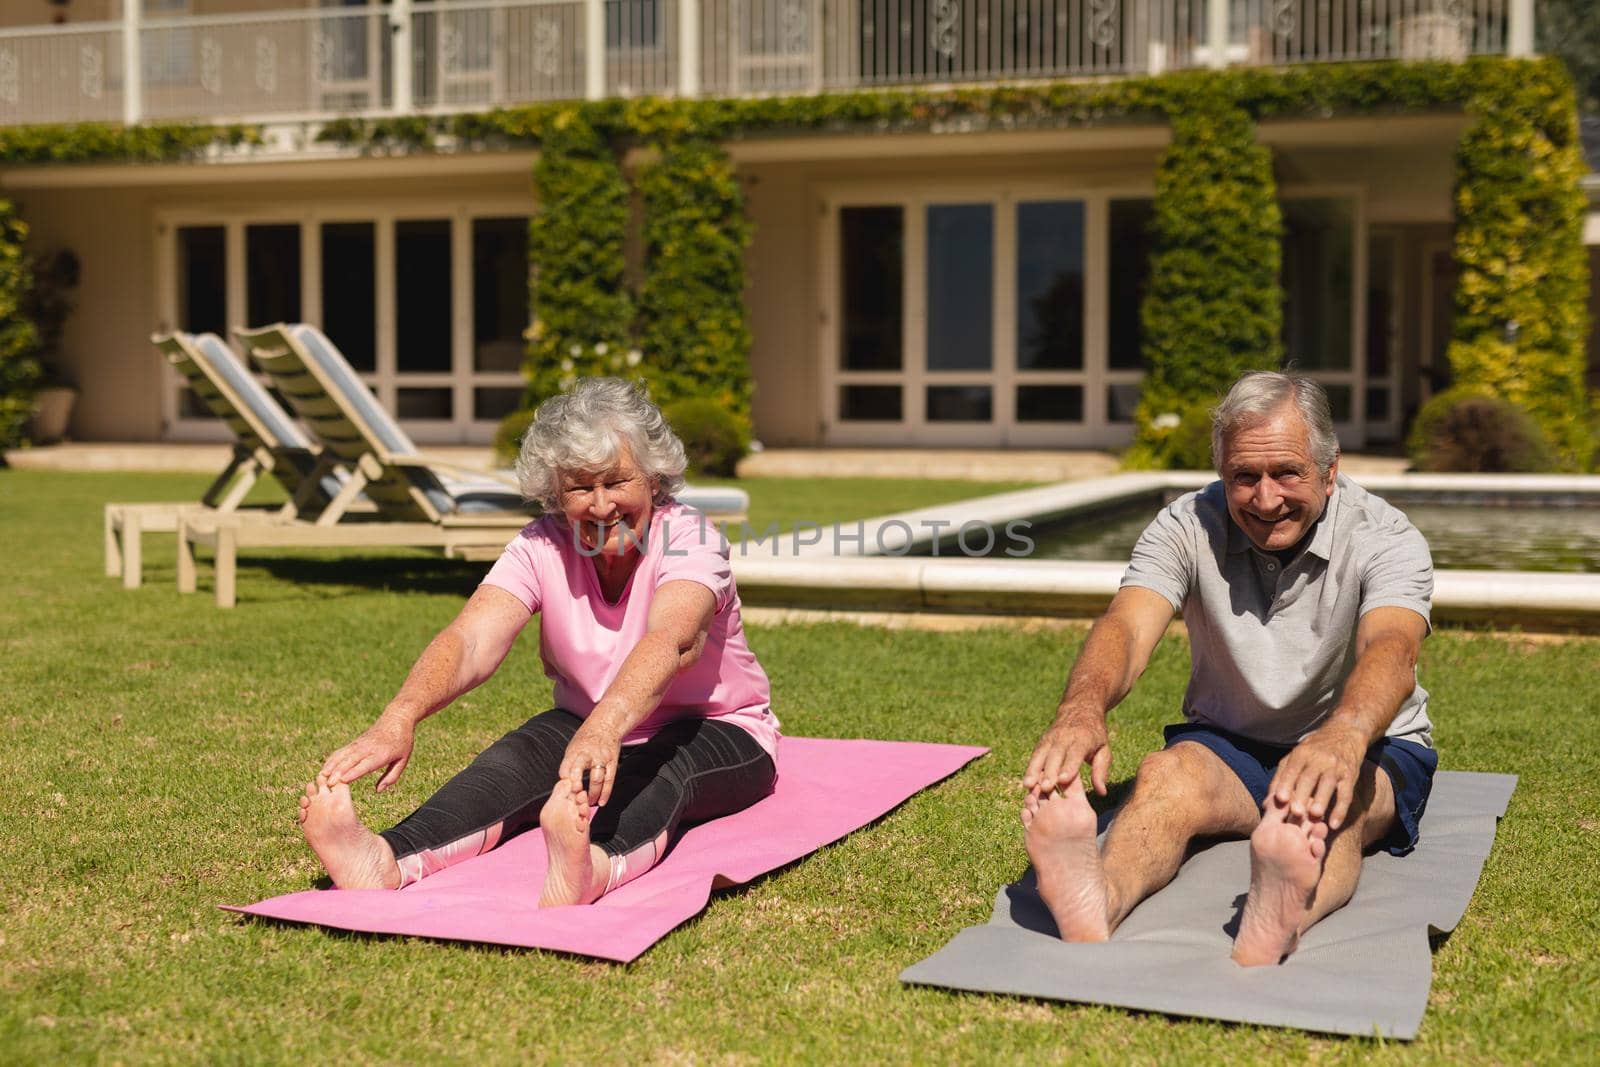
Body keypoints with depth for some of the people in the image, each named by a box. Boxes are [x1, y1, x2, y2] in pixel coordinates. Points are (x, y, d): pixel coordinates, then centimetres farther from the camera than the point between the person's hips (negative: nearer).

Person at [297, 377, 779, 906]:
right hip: (587, 727, 4)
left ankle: (595, 867, -69)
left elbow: (670, 642, -43)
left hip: (719, 734, -3)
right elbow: (472, 640, -28)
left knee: (661, 767, -38)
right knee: (519, 755, -28)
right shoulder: (543, 546, -11)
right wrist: (397, 719, -48)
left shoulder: (688, 538, -22)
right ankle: (390, 860, -53)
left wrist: (605, 728, -63)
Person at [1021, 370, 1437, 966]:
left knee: (1333, 801, -37)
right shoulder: (1187, 527, -8)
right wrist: (1083, 707, -51)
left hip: (1371, 751, -1)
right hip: (1227, 743, 2)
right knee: (1165, 774, -32)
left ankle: (1273, 929, -69)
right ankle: (1089, 918, -63)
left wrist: (1343, 736, -59)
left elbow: (1392, 648, -35)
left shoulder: (1385, 539, -14)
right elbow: (1127, 626, -25)